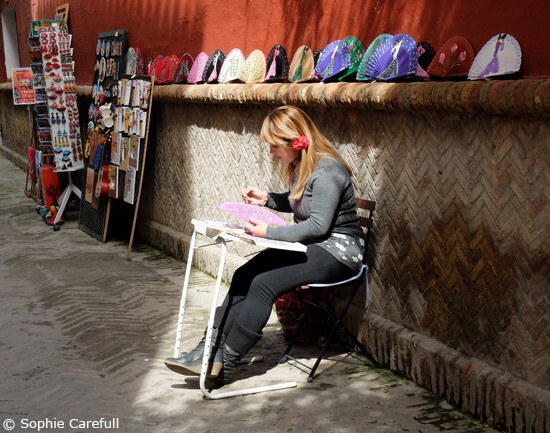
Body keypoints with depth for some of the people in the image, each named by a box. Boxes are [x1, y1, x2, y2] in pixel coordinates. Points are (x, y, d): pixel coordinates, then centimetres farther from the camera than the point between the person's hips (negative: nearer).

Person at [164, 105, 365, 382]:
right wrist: (267, 199, 9)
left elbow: (318, 225, -24)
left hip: (337, 252, -10)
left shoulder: (327, 171, -20)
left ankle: (225, 364, -16)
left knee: (264, 284, -23)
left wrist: (268, 232, -23)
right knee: (244, 276, -8)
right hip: (310, 245, 10)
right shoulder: (301, 166, 10)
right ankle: (211, 349, -11)